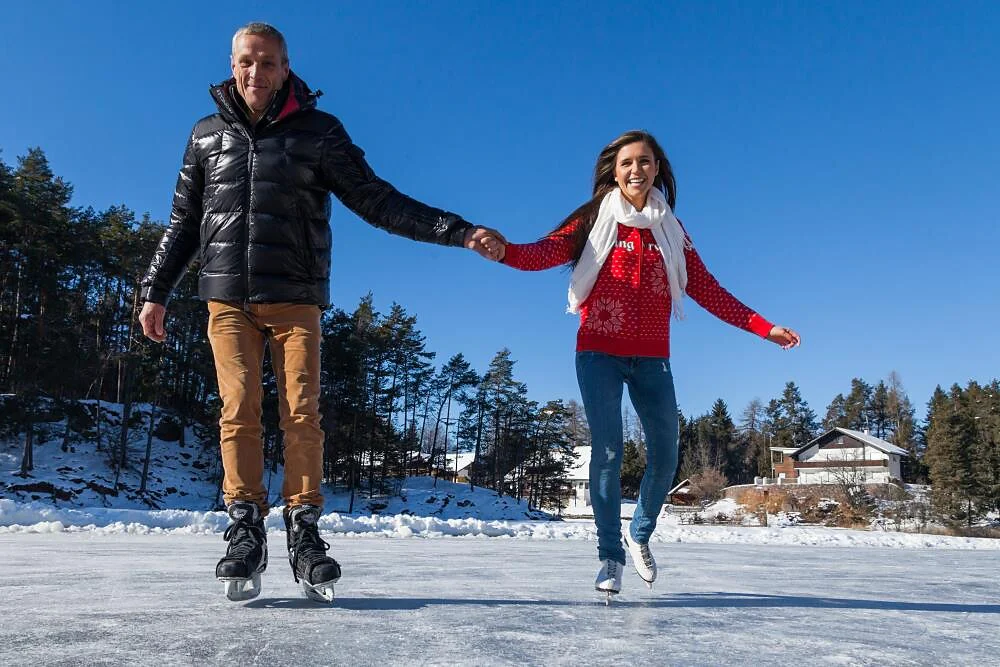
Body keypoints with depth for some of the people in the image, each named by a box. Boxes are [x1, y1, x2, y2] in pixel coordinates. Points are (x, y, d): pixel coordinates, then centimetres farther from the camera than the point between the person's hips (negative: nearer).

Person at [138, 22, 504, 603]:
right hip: (228, 299, 2)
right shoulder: (208, 134, 14)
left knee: (302, 414, -8)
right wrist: (157, 292, 16)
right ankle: (246, 529, 4)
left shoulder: (319, 132, 6)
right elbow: (184, 222, 20)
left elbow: (378, 201, 2)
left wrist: (457, 231, -7)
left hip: (295, 300, -2)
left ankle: (305, 532, 1)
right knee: (239, 411, -6)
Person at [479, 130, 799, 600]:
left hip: (652, 357, 3)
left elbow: (707, 290, 10)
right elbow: (548, 251, -14)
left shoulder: (669, 229, 11)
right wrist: (507, 252, -35)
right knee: (607, 452, -9)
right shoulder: (595, 220, 2)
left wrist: (762, 327, 5)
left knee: (665, 456, 3)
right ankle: (610, 557, 5)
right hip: (600, 353, -3)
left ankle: (640, 535, 28)